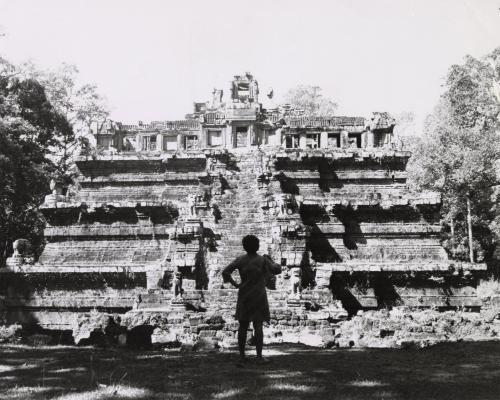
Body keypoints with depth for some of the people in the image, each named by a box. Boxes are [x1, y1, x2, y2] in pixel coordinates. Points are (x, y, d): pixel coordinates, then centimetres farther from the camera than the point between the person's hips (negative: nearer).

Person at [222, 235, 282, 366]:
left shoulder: (240, 260, -5)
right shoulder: (263, 260, -9)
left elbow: (225, 272, -13)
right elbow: (277, 270, -4)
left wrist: (234, 284, -1)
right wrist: (270, 260, 11)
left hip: (244, 297, 2)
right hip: (259, 297, -2)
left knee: (243, 326, 8)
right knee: (258, 326, 0)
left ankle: (242, 356, 9)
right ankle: (259, 356, 0)